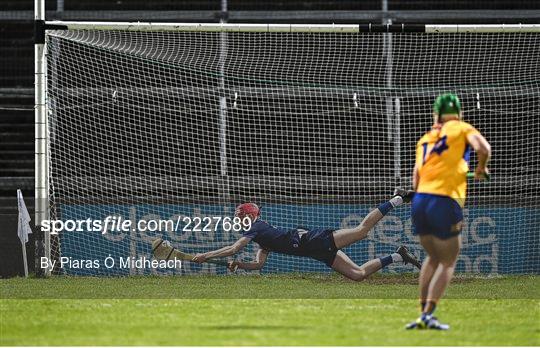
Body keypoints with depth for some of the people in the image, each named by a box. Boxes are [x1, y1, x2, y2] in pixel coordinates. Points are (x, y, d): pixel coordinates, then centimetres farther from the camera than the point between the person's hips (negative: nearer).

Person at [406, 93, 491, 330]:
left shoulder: (424, 139, 21)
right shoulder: (462, 129, 7)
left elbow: (416, 177, 17)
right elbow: (483, 148, -10)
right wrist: (481, 168, 8)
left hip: (419, 199, 5)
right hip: (445, 202, -5)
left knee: (433, 258, 21)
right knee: (448, 263, 4)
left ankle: (423, 312, 14)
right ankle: (428, 315, -8)